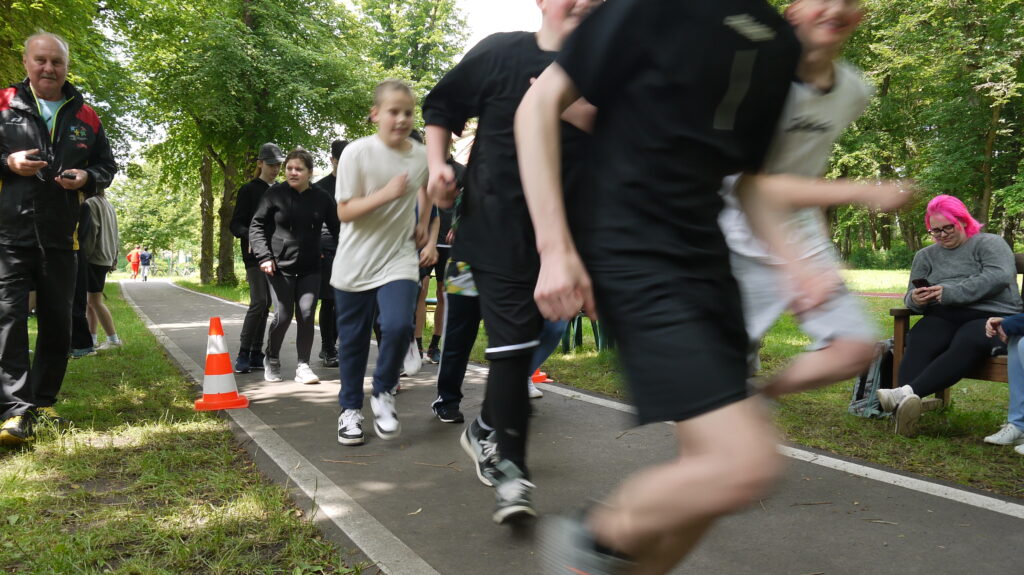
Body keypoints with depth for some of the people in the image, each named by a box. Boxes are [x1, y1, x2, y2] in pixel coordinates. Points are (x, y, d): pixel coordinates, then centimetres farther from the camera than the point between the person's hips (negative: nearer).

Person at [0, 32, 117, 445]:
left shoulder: (84, 117, 11)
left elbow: (107, 166, 18)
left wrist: (87, 177, -4)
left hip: (60, 237, 3)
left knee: (57, 322, 8)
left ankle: (43, 402, 22)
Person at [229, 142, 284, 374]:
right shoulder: (249, 190, -1)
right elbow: (235, 224, -4)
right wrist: (250, 235, -25)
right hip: (255, 254, -5)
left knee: (265, 304, 7)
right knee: (259, 302, -15)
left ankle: (256, 354, 13)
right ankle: (243, 354, -8)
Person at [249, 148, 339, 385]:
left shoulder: (321, 198, 3)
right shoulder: (275, 193, -4)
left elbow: (336, 228, 9)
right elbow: (256, 226, -1)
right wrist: (264, 256, -12)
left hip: (310, 268, 2)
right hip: (280, 266, -2)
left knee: (307, 314, -4)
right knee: (283, 315, -4)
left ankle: (303, 366, 7)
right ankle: (271, 359, 22)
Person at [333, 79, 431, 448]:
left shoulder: (423, 156, -1)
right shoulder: (357, 153, -12)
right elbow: (344, 212, -14)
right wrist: (386, 194, -26)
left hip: (398, 259, 1)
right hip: (355, 264, -1)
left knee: (398, 326, -20)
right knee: (353, 340, 8)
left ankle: (383, 395, 6)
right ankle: (350, 408, 28)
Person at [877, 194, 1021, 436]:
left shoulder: (989, 243, 10)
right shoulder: (925, 256, 24)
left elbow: (999, 276, -10)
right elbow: (910, 297, 22)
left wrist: (951, 293, -18)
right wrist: (915, 300, -4)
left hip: (990, 316, -3)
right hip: (945, 318, 4)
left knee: (965, 345, -38)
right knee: (918, 342, -32)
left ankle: (908, 392, -57)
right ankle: (906, 408, -55)